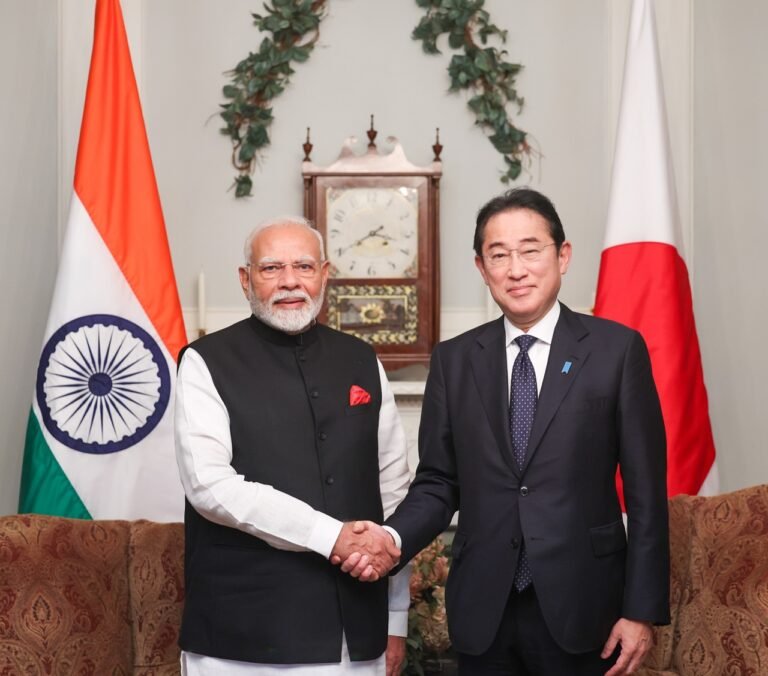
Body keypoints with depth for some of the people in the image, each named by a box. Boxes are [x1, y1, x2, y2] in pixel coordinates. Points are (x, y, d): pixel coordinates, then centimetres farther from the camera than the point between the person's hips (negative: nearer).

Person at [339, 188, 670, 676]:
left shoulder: (617, 349, -2)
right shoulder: (454, 360, 6)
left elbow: (646, 490, -3)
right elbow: (438, 484, 7)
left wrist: (642, 610, -6)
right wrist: (390, 539, -13)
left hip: (579, 605, -2)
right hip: (482, 610, 3)